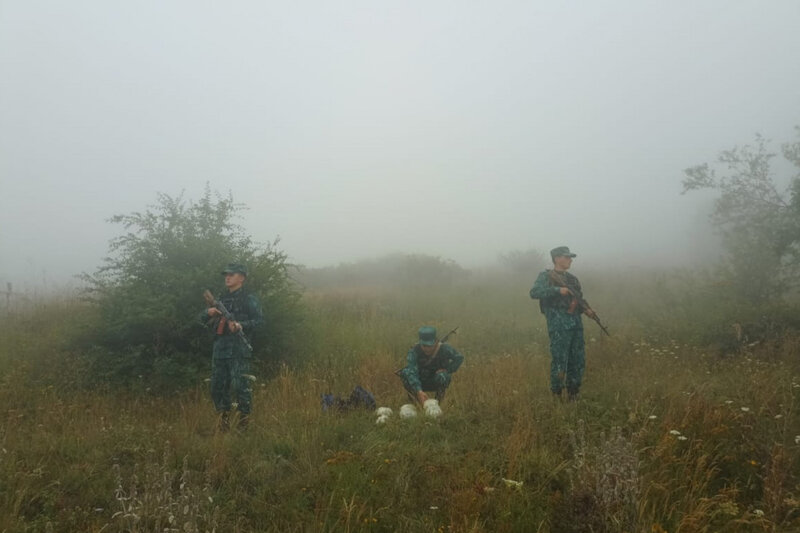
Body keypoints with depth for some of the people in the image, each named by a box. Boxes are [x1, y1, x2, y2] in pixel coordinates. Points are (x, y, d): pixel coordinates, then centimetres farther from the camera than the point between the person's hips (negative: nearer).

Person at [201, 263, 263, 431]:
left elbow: (260, 320, -9)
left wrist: (241, 325, -23)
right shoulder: (221, 299, 20)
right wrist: (209, 312, -1)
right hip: (219, 349, 7)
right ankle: (223, 417, 23)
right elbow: (203, 320, 23)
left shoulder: (249, 299, 0)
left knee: (240, 386, -8)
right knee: (217, 386, 9)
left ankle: (244, 422, 3)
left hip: (239, 350, -7)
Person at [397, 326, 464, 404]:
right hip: (420, 384, 0)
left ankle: (439, 400, -6)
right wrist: (419, 391, -50)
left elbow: (459, 358, -4)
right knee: (404, 372, -27)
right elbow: (412, 371, -37)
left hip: (436, 383, 0)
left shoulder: (444, 349, -20)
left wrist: (448, 369, -18)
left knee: (442, 376, -34)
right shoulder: (414, 350, -24)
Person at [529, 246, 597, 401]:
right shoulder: (546, 277, -2)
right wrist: (558, 290, -23)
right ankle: (556, 396, 6)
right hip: (558, 326, -7)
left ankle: (573, 394, 21)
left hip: (576, 324, 7)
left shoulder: (572, 279, 18)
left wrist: (587, 309, 4)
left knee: (578, 361, 9)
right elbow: (534, 292, -18)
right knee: (559, 361, -5)